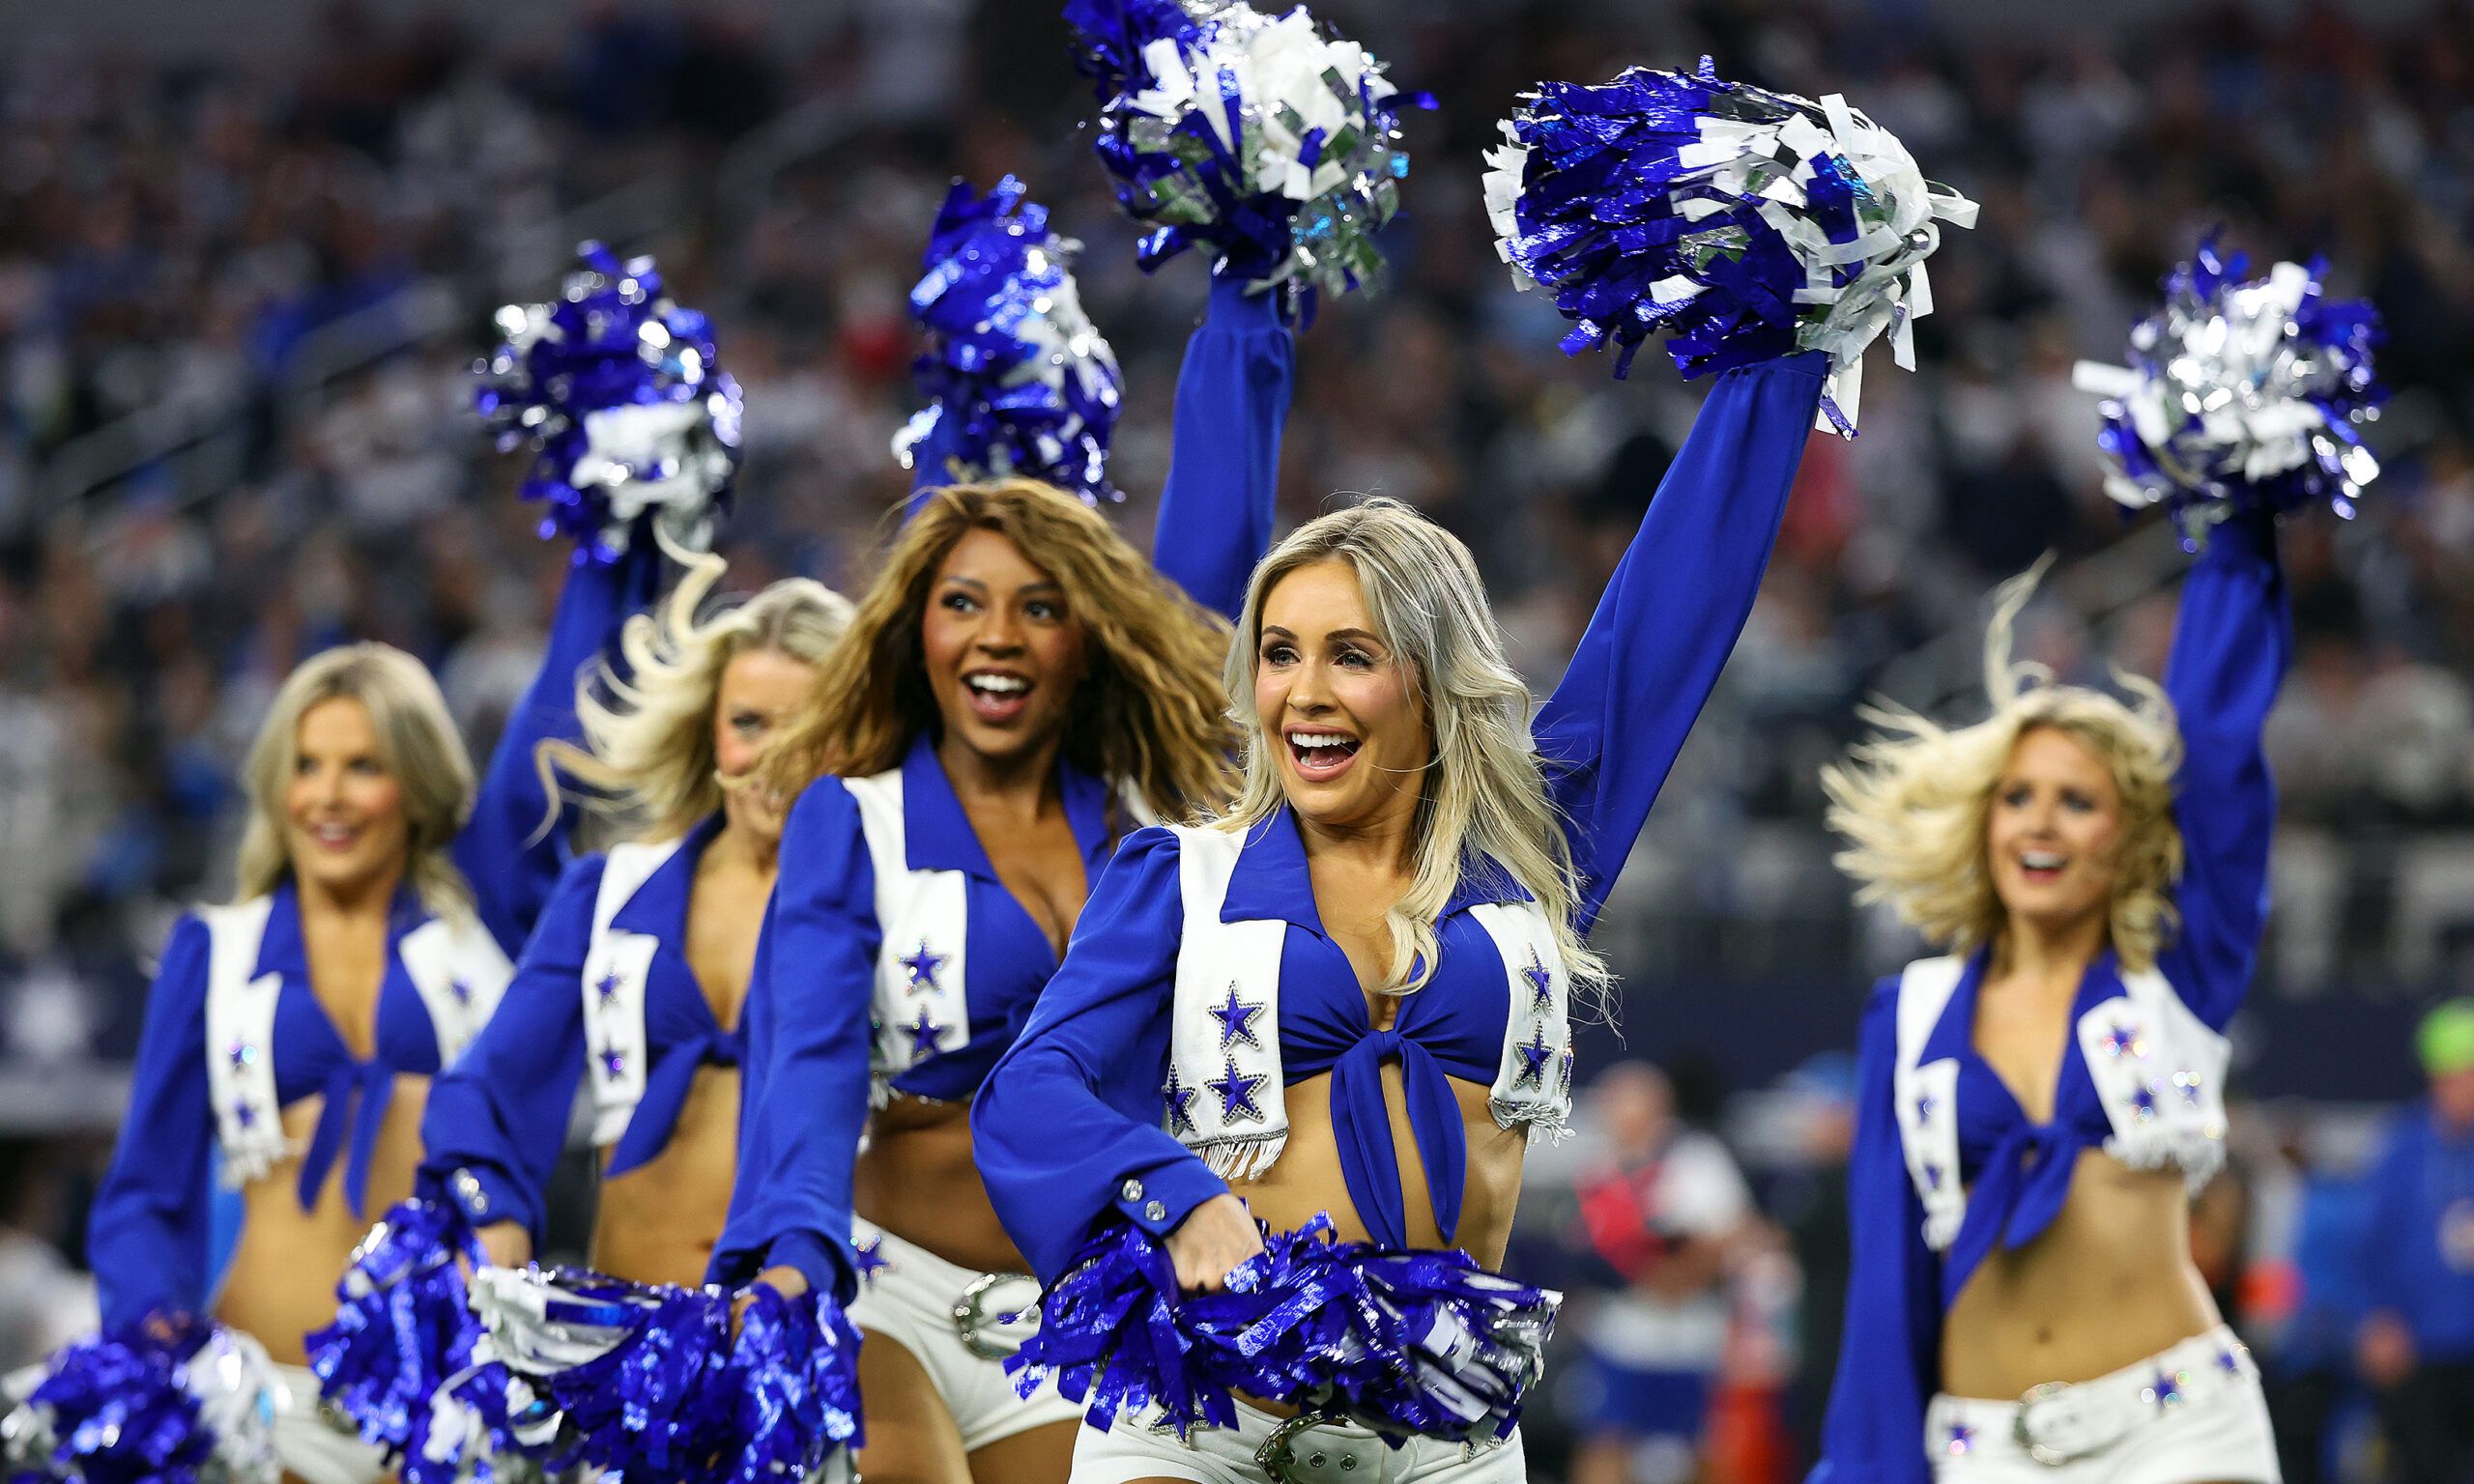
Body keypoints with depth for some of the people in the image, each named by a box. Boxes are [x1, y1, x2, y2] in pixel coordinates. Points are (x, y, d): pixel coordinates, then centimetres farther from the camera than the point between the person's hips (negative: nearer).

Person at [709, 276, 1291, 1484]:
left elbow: (1216, 539, 7)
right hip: (887, 1295, -4)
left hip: (1076, 1330, 4)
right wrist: (789, 1255, -32)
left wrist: (1248, 300, 9)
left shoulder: (1143, 808, 8)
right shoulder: (851, 821, 0)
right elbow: (807, 1052, -14)